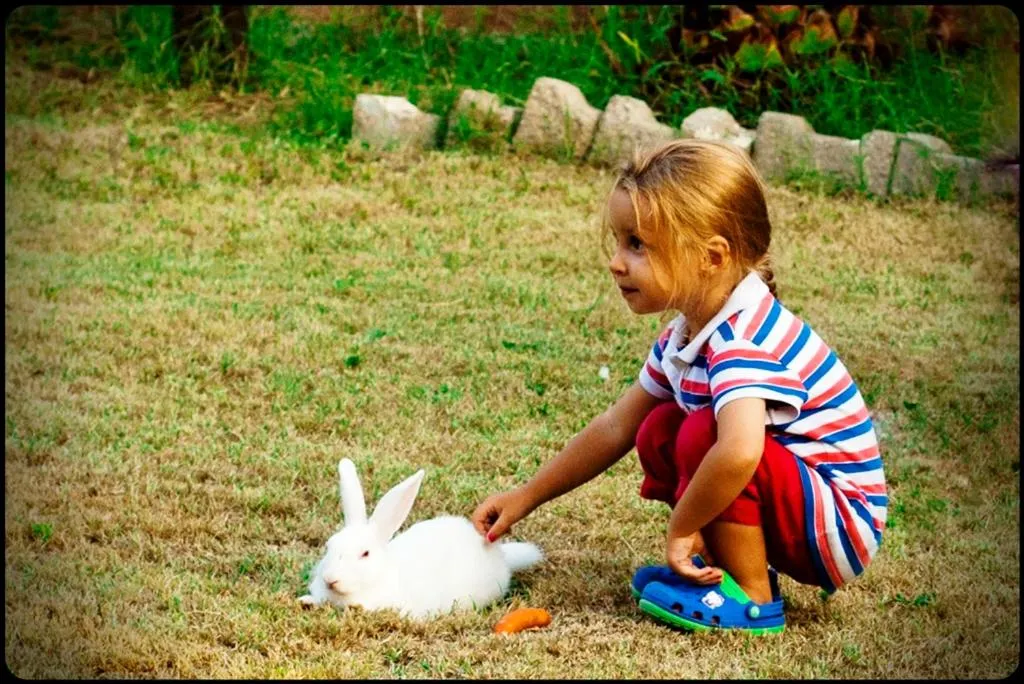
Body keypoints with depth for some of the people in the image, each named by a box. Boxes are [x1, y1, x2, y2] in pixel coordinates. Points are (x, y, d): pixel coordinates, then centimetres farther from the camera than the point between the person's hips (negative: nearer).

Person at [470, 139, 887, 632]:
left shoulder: (745, 338, -28)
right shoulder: (686, 335, 2)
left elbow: (738, 452, -46)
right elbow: (615, 429, 13)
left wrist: (681, 527, -30)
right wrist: (527, 497, 11)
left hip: (845, 524, -9)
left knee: (706, 432, -26)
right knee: (659, 432, 7)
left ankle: (751, 599, -12)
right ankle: (731, 566, 8)